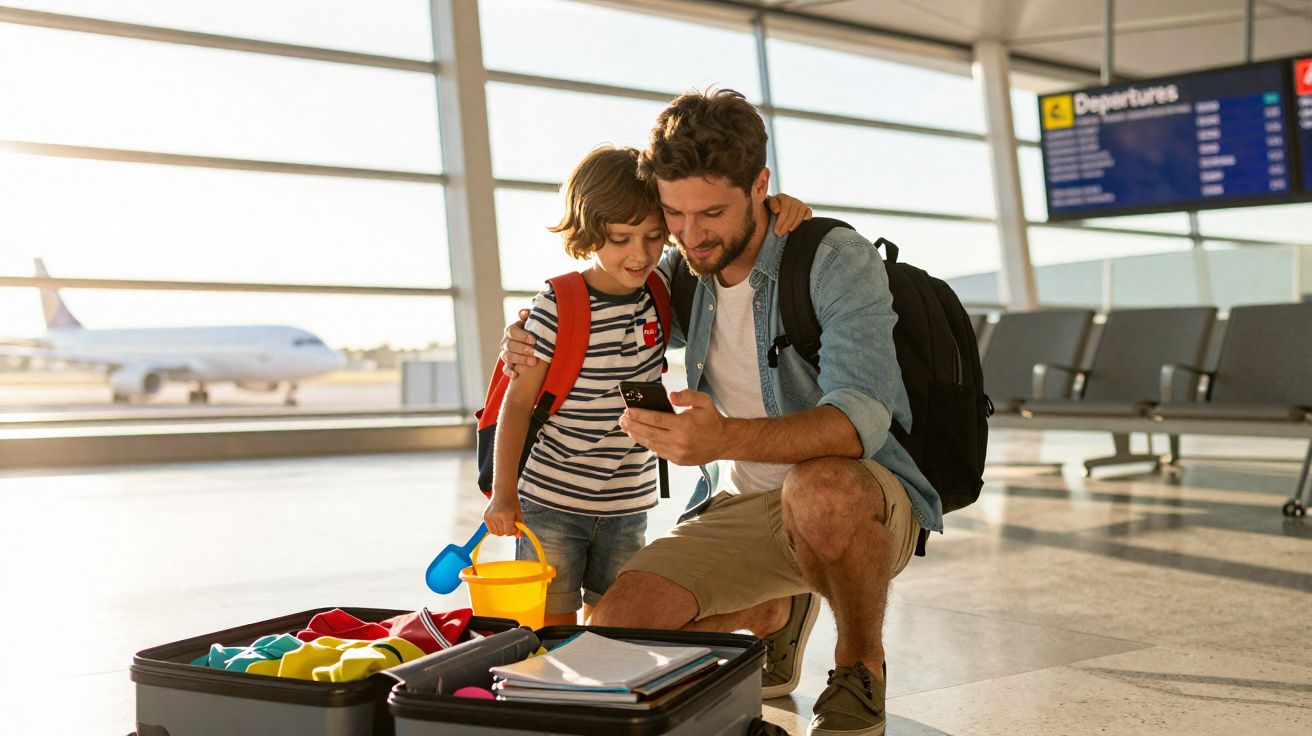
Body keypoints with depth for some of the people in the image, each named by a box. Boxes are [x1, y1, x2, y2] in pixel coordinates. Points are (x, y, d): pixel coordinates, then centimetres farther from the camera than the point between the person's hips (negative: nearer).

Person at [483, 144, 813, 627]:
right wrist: (503, 494, -9)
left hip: (628, 505, 4)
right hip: (551, 498, -4)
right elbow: (518, 401, -9)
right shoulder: (558, 307, -16)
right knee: (552, 631, 3)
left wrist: (776, 208, -11)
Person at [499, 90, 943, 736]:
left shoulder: (838, 262, -17)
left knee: (821, 487, -41)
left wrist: (726, 437, -49)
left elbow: (859, 419, -31)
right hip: (738, 508, 6)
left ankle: (862, 668, -9)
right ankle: (779, 613, 18)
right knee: (618, 625, -14)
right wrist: (533, 347, -4)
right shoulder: (681, 273, 1)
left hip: (870, 499, -5)